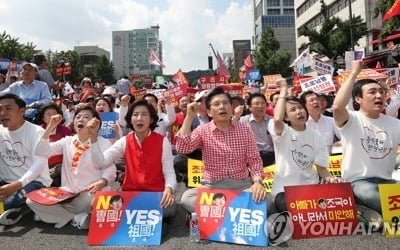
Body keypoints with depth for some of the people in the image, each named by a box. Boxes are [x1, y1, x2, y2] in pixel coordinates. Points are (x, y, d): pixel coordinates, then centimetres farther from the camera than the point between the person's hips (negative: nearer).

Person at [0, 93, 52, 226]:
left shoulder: (36, 132, -11)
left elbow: (39, 164, -20)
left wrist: (16, 185, -33)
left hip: (34, 181, -5)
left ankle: (20, 209, 2)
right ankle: (14, 209, 0)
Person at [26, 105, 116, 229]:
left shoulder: (104, 143, -3)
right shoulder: (67, 141, 9)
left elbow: (110, 170, -7)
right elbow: (41, 152, -1)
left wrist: (101, 182, -28)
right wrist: (50, 127, -7)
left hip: (90, 193, -5)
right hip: (68, 192, 5)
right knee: (32, 200, -14)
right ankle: (77, 218, -11)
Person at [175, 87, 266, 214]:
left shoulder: (245, 129, 5)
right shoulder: (203, 130, 2)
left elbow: (254, 159, 2)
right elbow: (182, 148, -13)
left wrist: (258, 181, -18)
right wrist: (189, 117, -14)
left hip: (242, 185, 0)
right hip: (212, 186, 0)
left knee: (263, 197, -30)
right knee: (187, 197, -29)